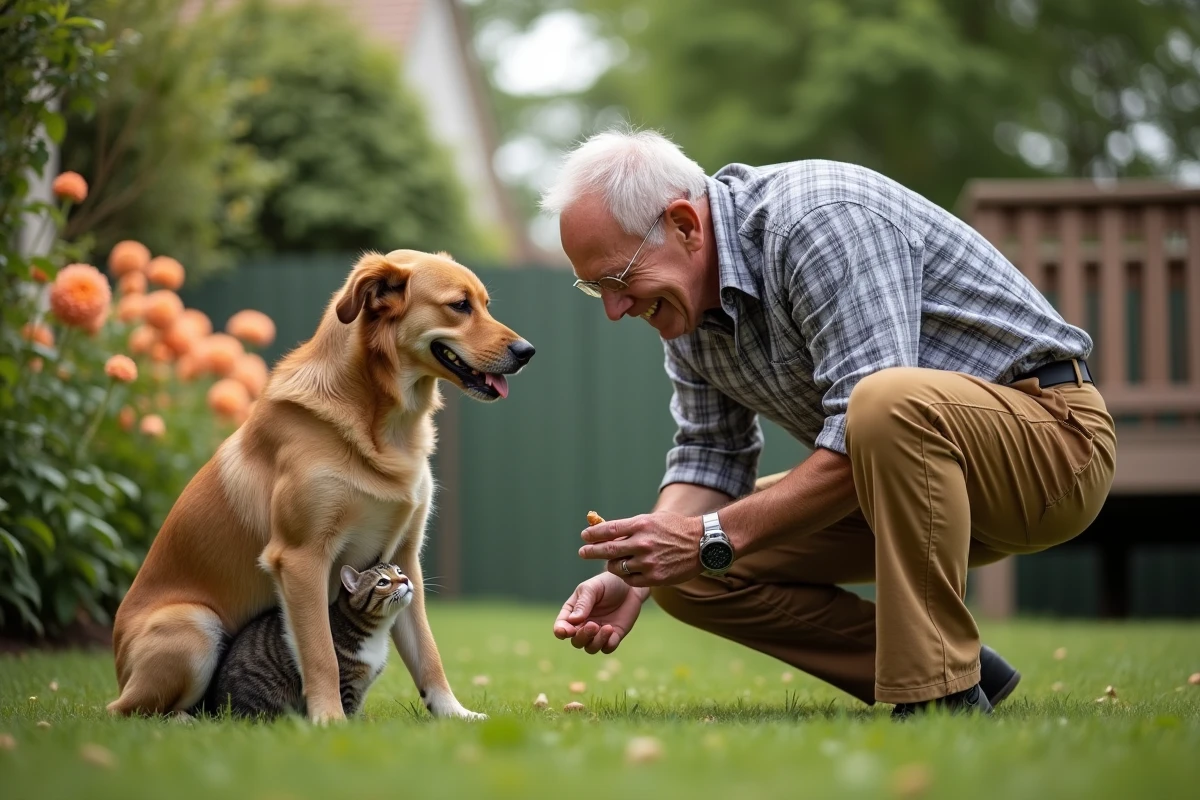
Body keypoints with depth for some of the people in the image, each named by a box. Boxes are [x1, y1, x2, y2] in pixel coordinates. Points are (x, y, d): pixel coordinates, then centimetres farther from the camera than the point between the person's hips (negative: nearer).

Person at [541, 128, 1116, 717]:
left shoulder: (821, 220, -25)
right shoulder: (686, 298, 2)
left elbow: (880, 408, -32)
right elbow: (710, 454, 9)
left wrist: (714, 537, -31)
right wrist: (633, 575, -8)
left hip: (1052, 430, -9)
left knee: (890, 403, -40)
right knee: (688, 576, -1)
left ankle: (942, 698, -29)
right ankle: (948, 669, 2)